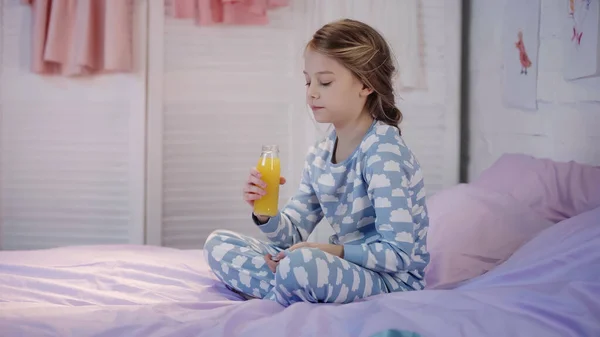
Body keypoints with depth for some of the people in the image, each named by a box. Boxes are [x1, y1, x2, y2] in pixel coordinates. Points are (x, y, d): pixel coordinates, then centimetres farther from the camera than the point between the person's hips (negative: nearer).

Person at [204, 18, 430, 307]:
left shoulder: (383, 152, -18)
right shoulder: (319, 156, 8)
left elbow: (398, 253, -23)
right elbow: (293, 235, 10)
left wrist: (328, 250, -20)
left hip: (393, 281, -8)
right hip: (345, 269, 8)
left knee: (302, 263, -40)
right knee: (218, 244, 5)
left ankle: (278, 302, -8)